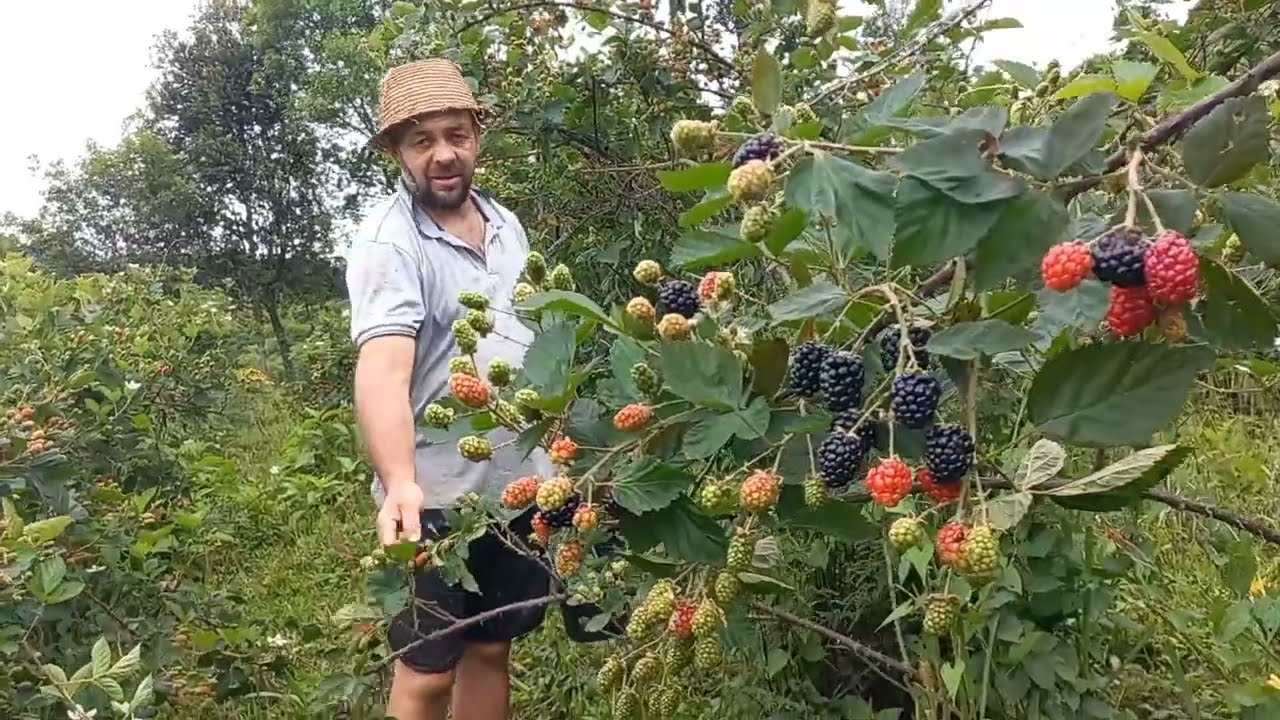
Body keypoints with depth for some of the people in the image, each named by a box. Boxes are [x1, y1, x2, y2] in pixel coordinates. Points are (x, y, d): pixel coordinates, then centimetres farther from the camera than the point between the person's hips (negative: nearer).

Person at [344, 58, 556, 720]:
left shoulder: (507, 225, 5)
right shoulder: (387, 242, -17)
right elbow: (382, 370, -32)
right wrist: (400, 486, -46)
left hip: (521, 481, 6)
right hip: (436, 495, -6)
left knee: (492, 648, 18)